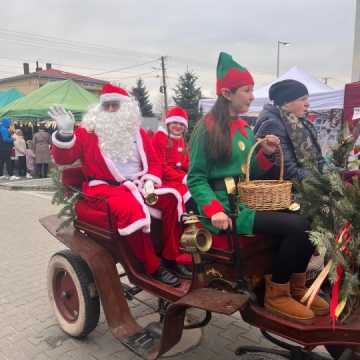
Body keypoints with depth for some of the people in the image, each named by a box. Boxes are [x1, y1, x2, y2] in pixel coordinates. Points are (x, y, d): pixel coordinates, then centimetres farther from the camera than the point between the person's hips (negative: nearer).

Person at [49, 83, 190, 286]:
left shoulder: (137, 132, 14)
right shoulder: (89, 132, 2)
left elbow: (153, 162, 14)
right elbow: (62, 159, -5)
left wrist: (149, 182, -6)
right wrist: (65, 132, -21)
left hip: (137, 184, 5)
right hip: (105, 187, -5)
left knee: (172, 199, -15)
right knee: (130, 208, -36)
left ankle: (170, 257, -4)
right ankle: (153, 267, -21)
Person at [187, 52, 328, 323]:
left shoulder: (244, 128, 14)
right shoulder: (207, 128, -9)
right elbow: (196, 178, -11)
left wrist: (267, 154, -2)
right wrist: (215, 211, -24)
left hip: (247, 200, 8)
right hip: (226, 206, -7)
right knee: (296, 227, -21)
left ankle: (297, 288, 10)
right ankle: (277, 294, -2)